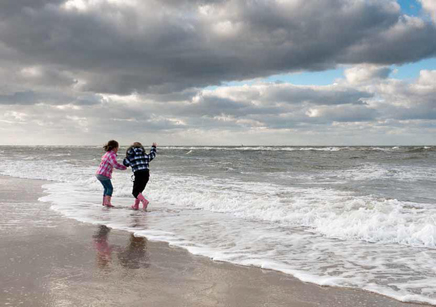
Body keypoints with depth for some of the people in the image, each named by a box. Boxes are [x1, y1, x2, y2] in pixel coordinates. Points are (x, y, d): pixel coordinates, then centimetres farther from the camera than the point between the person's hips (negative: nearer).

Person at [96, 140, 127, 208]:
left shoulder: (107, 153, 14)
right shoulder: (112, 155, -17)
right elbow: (115, 165, -30)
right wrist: (124, 167, -19)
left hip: (99, 173, 10)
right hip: (104, 175, -10)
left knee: (106, 188, 21)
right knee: (110, 188, -8)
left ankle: (104, 202, 29)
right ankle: (107, 202, -18)